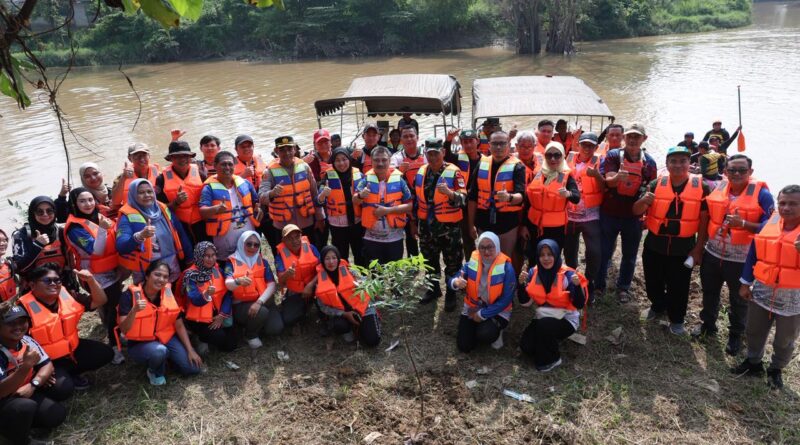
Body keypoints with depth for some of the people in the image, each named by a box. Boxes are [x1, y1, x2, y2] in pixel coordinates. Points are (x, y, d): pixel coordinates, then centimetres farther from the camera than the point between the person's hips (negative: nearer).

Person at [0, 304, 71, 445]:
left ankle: (23, 419, 6)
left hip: (26, 392, 6)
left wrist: (32, 385, -17)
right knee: (25, 406, -34)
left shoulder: (27, 341, -8)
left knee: (64, 386, -8)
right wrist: (25, 367, -43)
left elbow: (48, 365, 1)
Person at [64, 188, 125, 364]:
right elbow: (95, 250, -27)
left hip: (114, 270, 7)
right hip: (97, 276, -7)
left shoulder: (100, 216, 4)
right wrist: (102, 229, -33)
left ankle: (115, 334, 38)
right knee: (111, 309, -4)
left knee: (114, 306, 19)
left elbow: (115, 242, 18)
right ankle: (114, 346, 6)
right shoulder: (75, 226, -17)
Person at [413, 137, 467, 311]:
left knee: (452, 262, 7)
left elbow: (464, 199, -18)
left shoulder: (453, 172, -12)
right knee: (430, 260, 19)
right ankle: (433, 289, 37)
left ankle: (451, 294, 22)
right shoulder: (421, 172, 4)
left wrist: (450, 193, -38)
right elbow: (416, 199, 13)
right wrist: (414, 223, 15)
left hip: (449, 226, -5)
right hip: (426, 225, 5)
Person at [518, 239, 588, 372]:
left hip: (566, 319, -4)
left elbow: (579, 305, -18)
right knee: (525, 345, -16)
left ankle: (552, 359, -7)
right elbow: (525, 303, -7)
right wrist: (522, 283, -23)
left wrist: (577, 285, -35)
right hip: (543, 317, 4)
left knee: (544, 325, -33)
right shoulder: (533, 273, -6)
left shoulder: (568, 275, -17)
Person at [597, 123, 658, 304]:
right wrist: (617, 177, -43)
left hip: (634, 216, 2)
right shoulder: (613, 155, -7)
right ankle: (598, 286, 22)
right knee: (604, 252, 8)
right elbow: (608, 181, -20)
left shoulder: (649, 162, 0)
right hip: (610, 213, -2)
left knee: (630, 255, 14)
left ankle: (623, 287, 31)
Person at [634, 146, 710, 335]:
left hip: (683, 248, -2)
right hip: (654, 245, 2)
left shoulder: (701, 187, -6)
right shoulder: (656, 184, -4)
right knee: (653, 282, 16)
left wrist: (698, 248, -4)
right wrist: (644, 201, -25)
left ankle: (676, 319, 31)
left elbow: (704, 220, -2)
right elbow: (636, 211, -2)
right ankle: (658, 306, 44)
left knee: (678, 286, 8)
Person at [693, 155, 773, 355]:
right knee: (709, 292, 21)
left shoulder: (761, 193, -14)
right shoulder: (717, 188, -1)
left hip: (741, 259, -4)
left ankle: (736, 334, 34)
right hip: (712, 253, 4)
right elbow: (707, 216, 13)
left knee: (739, 299, 14)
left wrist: (743, 224, -26)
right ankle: (708, 324, 43)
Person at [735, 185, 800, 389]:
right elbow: (753, 255, 6)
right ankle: (754, 362, 43)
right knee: (754, 331, 20)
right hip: (762, 291, 3)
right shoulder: (767, 225, -2)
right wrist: (745, 283, 6)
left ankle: (776, 370, 39)